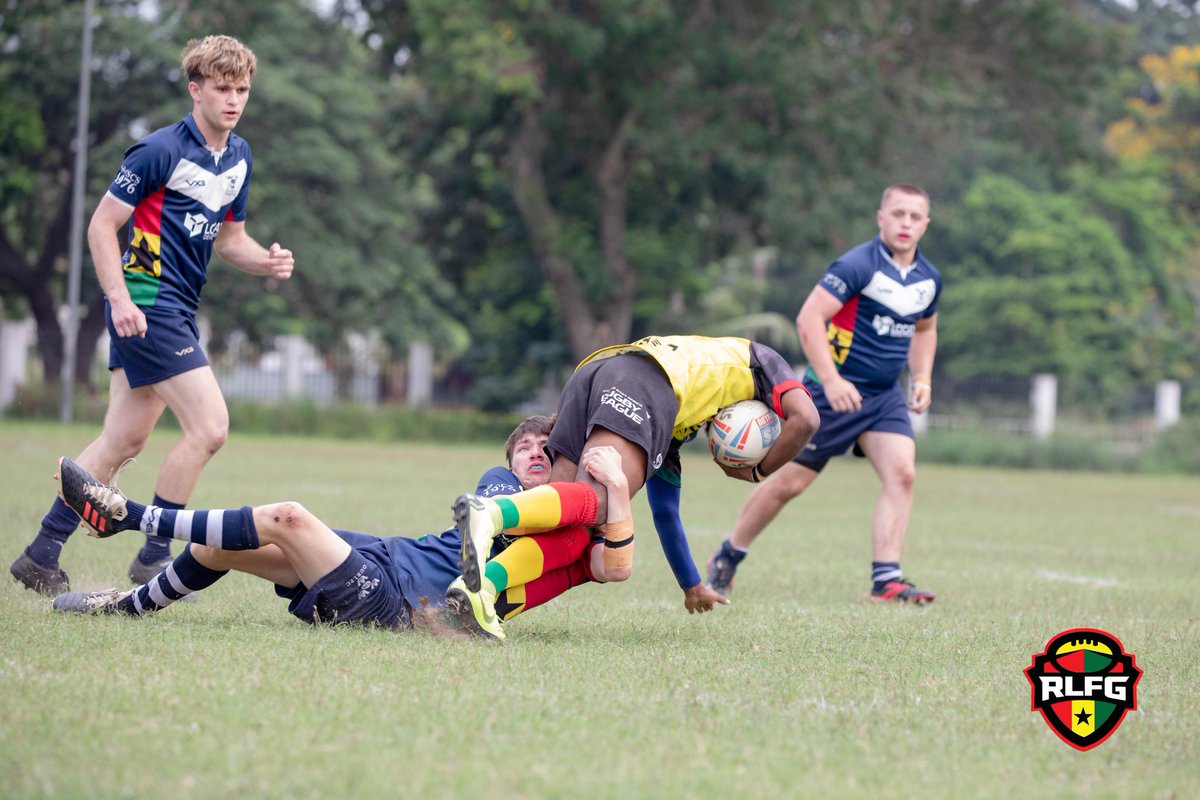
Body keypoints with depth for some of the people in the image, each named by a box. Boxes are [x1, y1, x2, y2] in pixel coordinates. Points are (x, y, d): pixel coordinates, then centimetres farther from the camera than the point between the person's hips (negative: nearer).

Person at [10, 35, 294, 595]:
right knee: (209, 426, -14)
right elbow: (102, 224, -11)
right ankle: (153, 556, -3)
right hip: (147, 304, -9)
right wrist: (120, 299, -20)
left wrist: (266, 261, 1)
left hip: (179, 308, 9)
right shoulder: (161, 150, -12)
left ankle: (41, 556, 15)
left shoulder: (238, 157, 13)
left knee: (123, 443, 9)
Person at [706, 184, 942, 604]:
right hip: (834, 391, -6)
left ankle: (886, 579, -13)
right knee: (791, 481, 0)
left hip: (885, 396, 6)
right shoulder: (858, 265, -17)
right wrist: (831, 380, -28)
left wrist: (922, 378, 9)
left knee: (902, 474, -14)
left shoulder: (929, 278, 5)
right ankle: (728, 557, 20)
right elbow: (809, 317, -22)